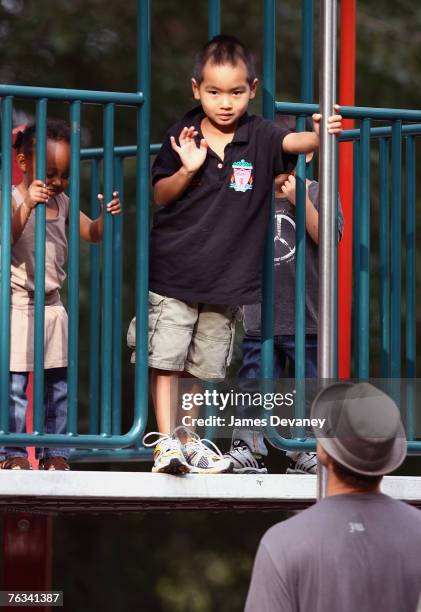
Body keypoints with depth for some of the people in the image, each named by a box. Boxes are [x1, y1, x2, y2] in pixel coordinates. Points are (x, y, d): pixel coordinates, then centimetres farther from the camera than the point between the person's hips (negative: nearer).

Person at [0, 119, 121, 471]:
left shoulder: (63, 202, 10)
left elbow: (92, 234, 14)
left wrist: (107, 215, -6)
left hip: (52, 306, 7)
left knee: (57, 382, 8)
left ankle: (54, 452, 14)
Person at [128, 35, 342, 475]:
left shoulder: (259, 137, -2)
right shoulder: (182, 136, -4)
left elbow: (294, 142, -22)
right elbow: (160, 196, 1)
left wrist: (321, 135, -42)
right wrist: (187, 170, -17)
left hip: (226, 276, 2)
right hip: (174, 271, -2)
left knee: (204, 366, 12)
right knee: (165, 360, -6)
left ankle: (189, 444, 23)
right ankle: (165, 443, -3)